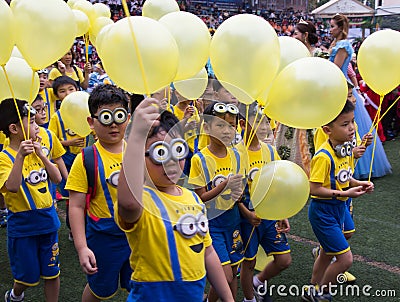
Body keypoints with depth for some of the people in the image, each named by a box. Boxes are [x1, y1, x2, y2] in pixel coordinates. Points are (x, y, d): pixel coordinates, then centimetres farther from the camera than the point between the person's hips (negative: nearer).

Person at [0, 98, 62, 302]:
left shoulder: (36, 151, 5)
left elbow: (57, 178, -1)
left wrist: (41, 154, -11)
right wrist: (20, 156, -37)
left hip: (47, 221, 5)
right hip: (22, 226, -5)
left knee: (52, 273, 12)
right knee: (29, 277, 11)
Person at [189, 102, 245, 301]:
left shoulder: (236, 155, 1)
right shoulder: (199, 159, -14)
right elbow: (201, 197, -14)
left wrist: (238, 193, -11)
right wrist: (225, 185, -27)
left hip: (232, 220, 5)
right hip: (210, 223, -5)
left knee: (233, 273, 11)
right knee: (225, 276, -10)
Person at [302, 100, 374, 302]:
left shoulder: (346, 150, 3)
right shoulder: (323, 156, -26)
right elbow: (314, 189, -25)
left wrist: (358, 184, -4)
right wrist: (344, 193, -28)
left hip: (339, 208, 9)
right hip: (322, 211, -9)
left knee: (327, 253, 22)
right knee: (345, 258, -7)